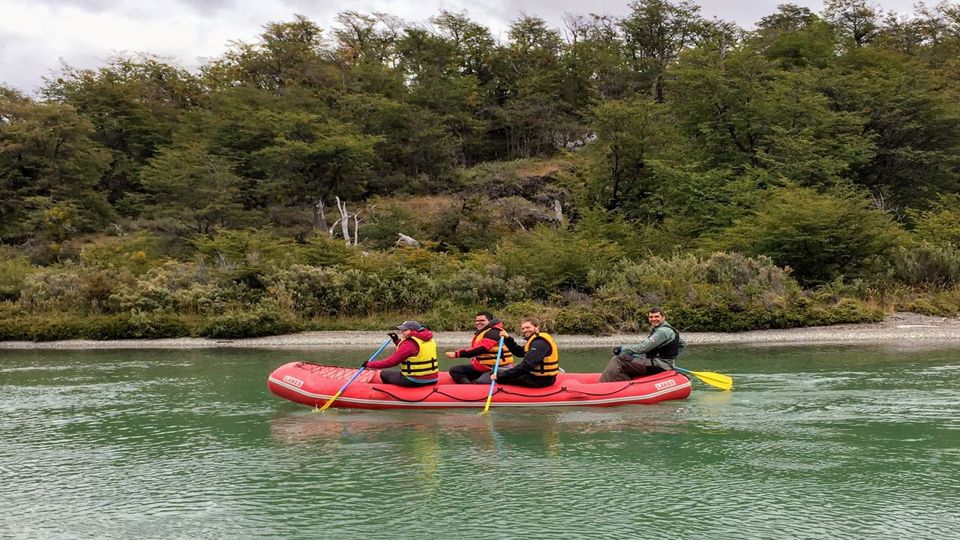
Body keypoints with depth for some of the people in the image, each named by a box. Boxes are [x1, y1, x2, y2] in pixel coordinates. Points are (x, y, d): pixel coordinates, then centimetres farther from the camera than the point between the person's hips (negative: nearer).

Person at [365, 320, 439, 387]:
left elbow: (391, 361, -16)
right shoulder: (429, 340, 9)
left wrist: (369, 364, -7)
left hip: (414, 382, -8)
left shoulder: (409, 343, -17)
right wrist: (397, 340, 18)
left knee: (384, 374, 8)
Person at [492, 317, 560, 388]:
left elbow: (527, 365, -28)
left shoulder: (539, 343, -20)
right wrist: (508, 339, 4)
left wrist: (500, 376, -29)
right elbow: (519, 352, 19)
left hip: (541, 380, -11)